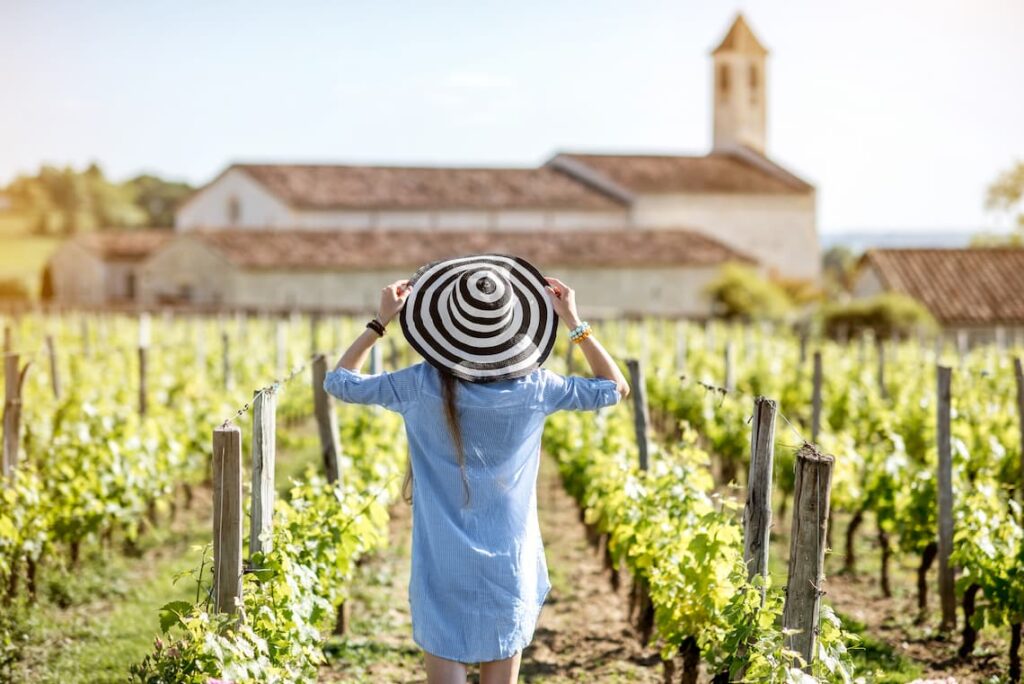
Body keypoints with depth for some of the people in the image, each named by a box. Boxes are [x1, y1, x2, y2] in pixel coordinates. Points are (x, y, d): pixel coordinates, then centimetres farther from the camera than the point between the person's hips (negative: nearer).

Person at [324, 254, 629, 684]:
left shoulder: (422, 386, -9)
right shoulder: (532, 388, -6)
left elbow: (339, 382, 6)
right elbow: (615, 388, 9)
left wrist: (381, 321, 9)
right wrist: (574, 321, 8)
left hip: (443, 568, -1)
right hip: (508, 568, 1)